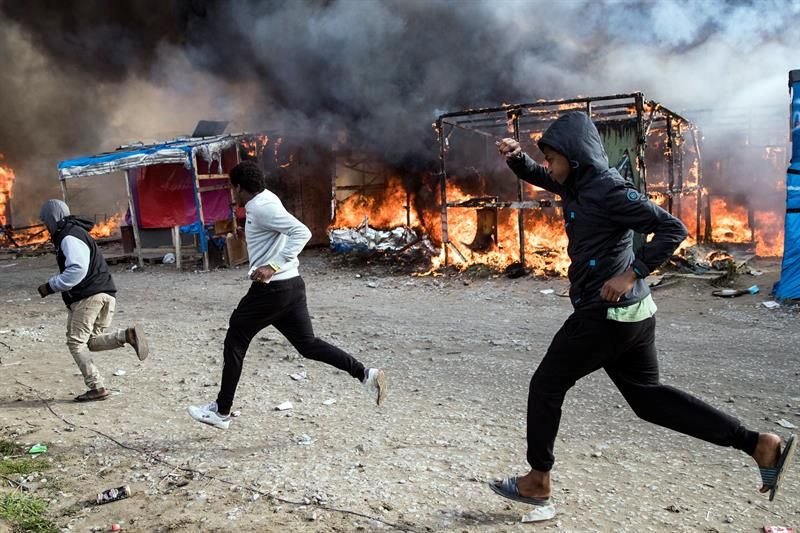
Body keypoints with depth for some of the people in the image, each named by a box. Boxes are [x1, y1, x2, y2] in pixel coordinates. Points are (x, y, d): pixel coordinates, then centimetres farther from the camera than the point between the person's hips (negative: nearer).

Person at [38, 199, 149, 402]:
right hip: (105, 294, 10)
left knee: (76, 342, -1)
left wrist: (50, 286, -14)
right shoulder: (75, 232, 23)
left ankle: (97, 388, -2)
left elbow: (77, 269, -22)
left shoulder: (69, 237, -10)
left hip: (88, 297, -10)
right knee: (93, 341, 14)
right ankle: (127, 335, -11)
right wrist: (54, 284, 20)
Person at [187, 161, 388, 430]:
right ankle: (365, 374, 4)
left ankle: (221, 411, 18)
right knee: (307, 344, 12)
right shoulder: (264, 201, 13)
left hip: (272, 289, -9)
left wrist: (273, 267, -28)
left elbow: (302, 233, -25)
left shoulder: (262, 207, -15)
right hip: (291, 285, 9)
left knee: (235, 342, 7)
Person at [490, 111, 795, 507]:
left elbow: (672, 229, -19)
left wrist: (632, 273, -24)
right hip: (632, 314, 10)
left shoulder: (608, 190, -17)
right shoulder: (578, 184, 10)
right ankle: (760, 445, 17)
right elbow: (537, 177, 25)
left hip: (606, 314, -10)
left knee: (546, 384, 4)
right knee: (647, 396, 17)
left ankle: (537, 482, 18)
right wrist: (517, 157, 6)